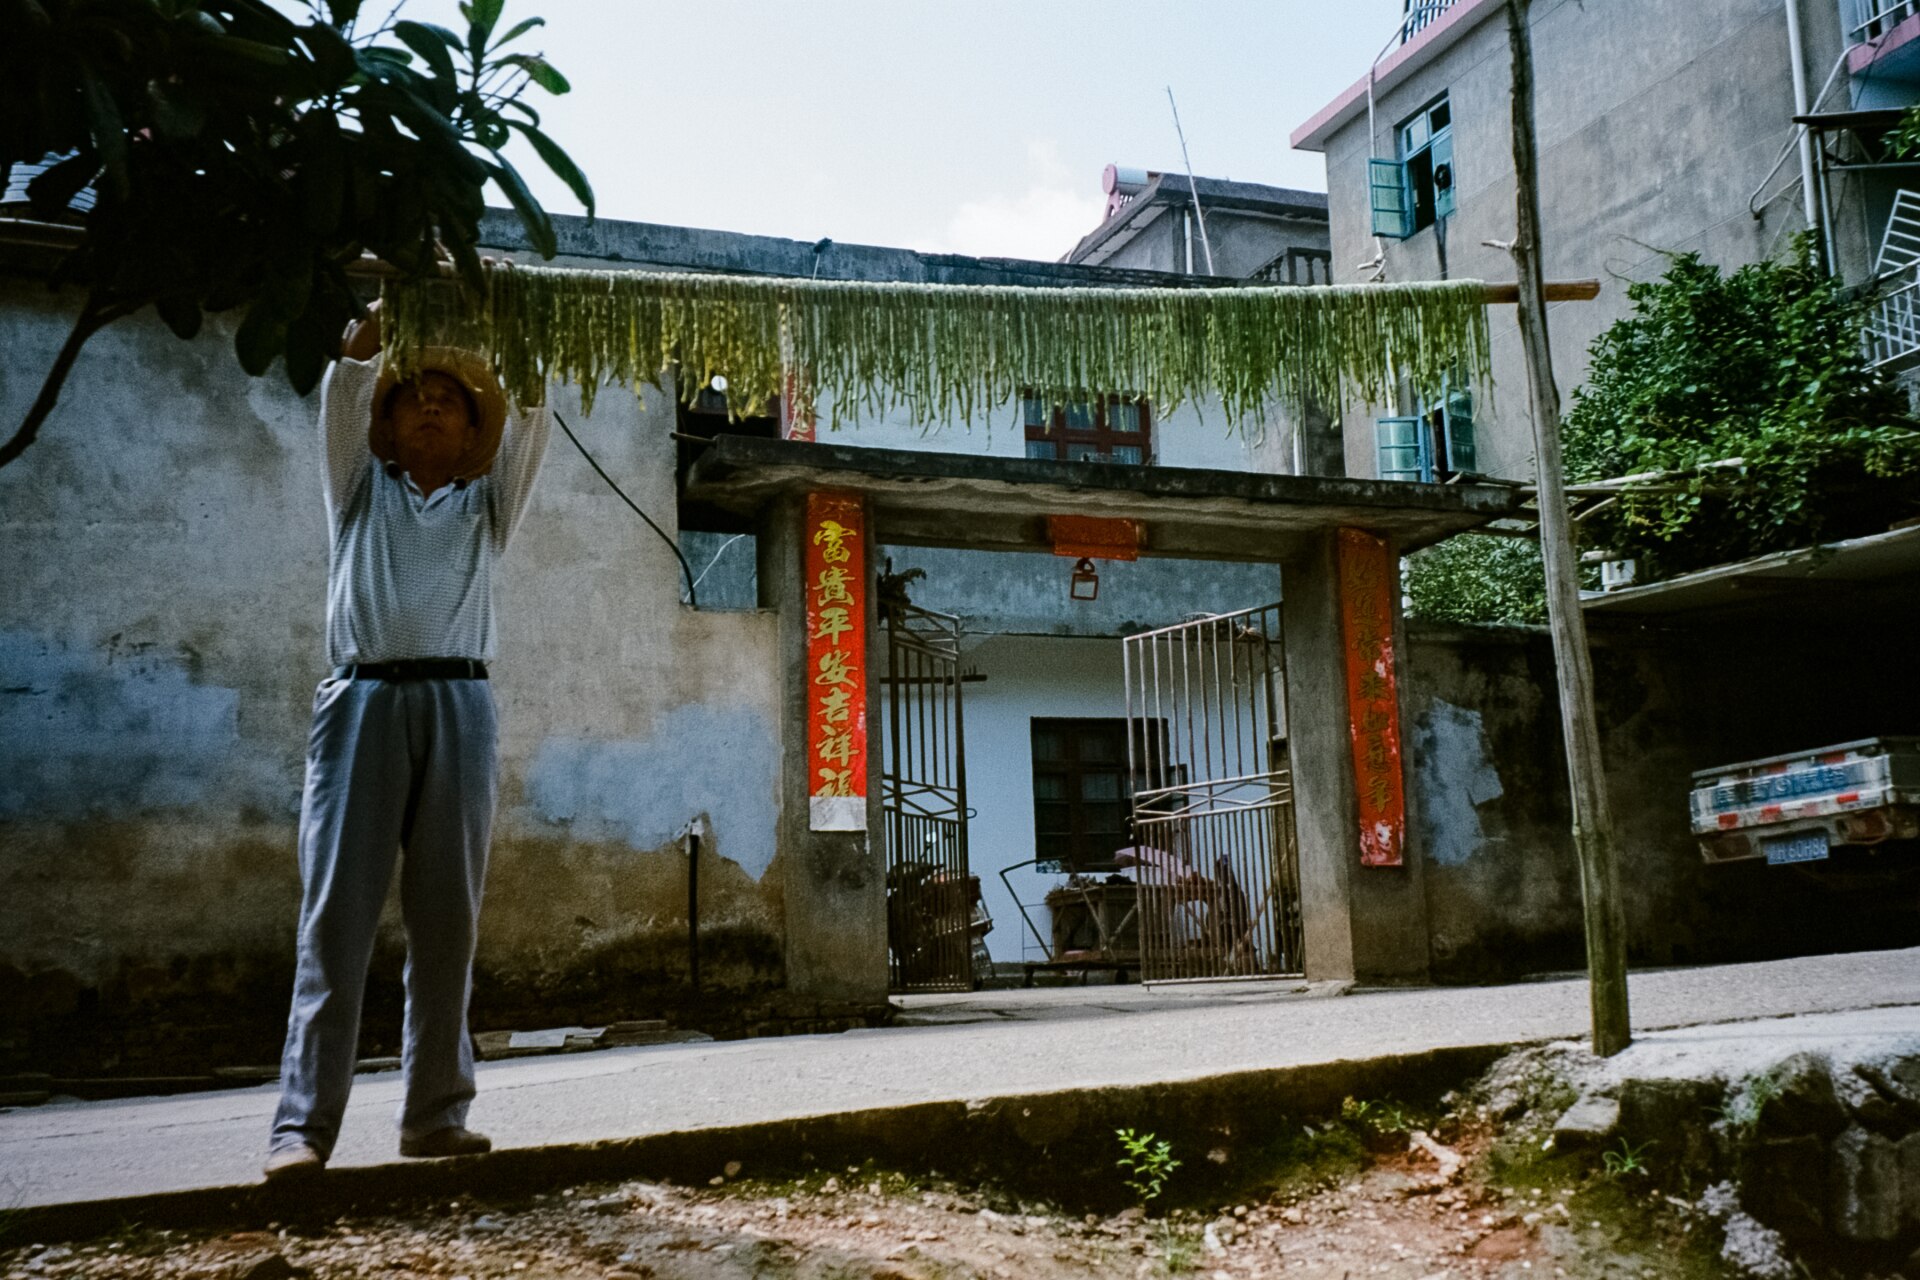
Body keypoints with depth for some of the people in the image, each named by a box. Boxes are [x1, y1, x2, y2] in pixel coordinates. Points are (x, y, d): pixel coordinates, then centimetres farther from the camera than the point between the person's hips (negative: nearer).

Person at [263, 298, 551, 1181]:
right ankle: (303, 1123, -8)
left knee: (448, 918, 0)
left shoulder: (486, 504, 23)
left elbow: (530, 418, 12)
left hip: (457, 708, 1)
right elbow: (344, 384, 9)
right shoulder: (360, 489, 21)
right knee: (336, 914, -7)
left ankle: (435, 1112, 5)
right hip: (365, 701, -1)